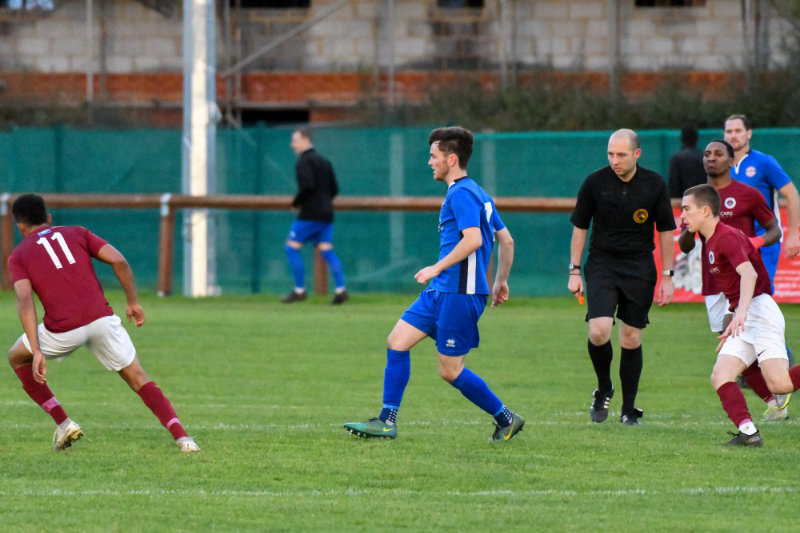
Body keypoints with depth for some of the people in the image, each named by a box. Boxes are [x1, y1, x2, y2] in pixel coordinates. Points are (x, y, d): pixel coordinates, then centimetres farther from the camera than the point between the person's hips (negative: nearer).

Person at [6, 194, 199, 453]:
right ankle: (181, 437, -6)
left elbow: (24, 300, -4)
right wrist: (133, 301, 17)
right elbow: (119, 261, 6)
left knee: (16, 357, 25)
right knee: (137, 378, 12)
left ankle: (63, 423, 17)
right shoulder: (76, 233, 20)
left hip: (63, 329, -2)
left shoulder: (17, 256, 13)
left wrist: (36, 352, -11)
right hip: (102, 318, 2)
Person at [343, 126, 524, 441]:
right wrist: (500, 281, 30)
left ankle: (506, 420, 9)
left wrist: (437, 268, -21)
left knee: (450, 371, -4)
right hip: (441, 292, 10)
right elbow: (506, 241, 23)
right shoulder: (477, 194, 18)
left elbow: (473, 239, -27)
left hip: (460, 294, -10)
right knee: (397, 342, 5)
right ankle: (387, 422, 5)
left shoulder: (461, 194, -13)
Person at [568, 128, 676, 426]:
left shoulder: (654, 185, -3)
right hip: (602, 264, -1)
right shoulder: (594, 183, -5)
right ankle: (604, 389, 9)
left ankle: (629, 409, 14)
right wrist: (574, 271, 1)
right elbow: (580, 227, 5)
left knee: (632, 339, 1)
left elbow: (666, 231, 5)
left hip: (640, 269, 1)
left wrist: (667, 277, 3)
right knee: (599, 331, -18)